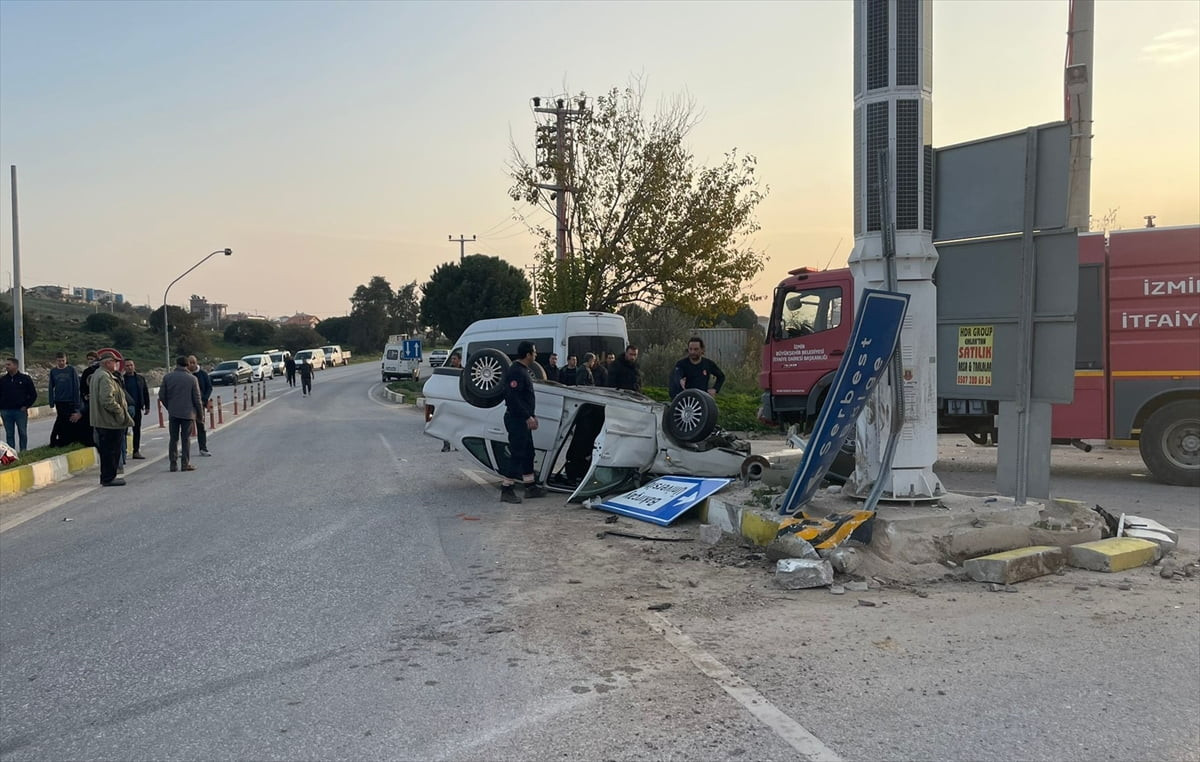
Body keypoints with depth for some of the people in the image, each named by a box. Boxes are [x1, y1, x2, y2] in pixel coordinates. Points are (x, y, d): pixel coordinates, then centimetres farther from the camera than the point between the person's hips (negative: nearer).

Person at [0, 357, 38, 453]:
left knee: (22, 433, 4)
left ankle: (24, 451, 13)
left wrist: (26, 406, -5)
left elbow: (33, 394, 3)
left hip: (20, 411, -2)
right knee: (9, 434, 6)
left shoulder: (25, 379, 0)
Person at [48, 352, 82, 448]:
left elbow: (76, 386, -4)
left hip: (71, 401, -2)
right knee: (62, 421, 5)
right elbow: (51, 388, 8)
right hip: (59, 402, 2)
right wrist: (51, 403, 3)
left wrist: (77, 403, -9)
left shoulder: (72, 369, -3)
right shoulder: (53, 371, 6)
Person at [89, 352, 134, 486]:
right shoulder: (105, 377, -17)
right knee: (111, 450, -4)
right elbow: (107, 400, -27)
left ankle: (107, 477, 23)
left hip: (100, 420, 11)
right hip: (110, 420, -11)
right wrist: (120, 411, -15)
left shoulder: (96, 375, 18)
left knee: (106, 450, 16)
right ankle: (108, 478, 0)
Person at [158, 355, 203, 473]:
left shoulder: (167, 377, 0)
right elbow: (197, 398, -4)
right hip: (188, 413, -2)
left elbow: (161, 396, 2)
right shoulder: (192, 379, -5)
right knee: (186, 439, 3)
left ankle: (173, 464, 8)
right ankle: (185, 463, 2)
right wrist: (200, 413, 7)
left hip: (173, 413, 2)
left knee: (173, 439, 9)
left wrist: (169, 407, 17)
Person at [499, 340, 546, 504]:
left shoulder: (523, 371, 16)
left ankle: (530, 486, 24)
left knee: (528, 452, 16)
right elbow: (513, 398, -25)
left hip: (523, 419, 11)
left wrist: (532, 415, 19)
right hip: (516, 419, -11)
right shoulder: (515, 372, -18)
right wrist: (528, 417, -23)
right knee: (517, 454, -8)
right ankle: (506, 490, -4)